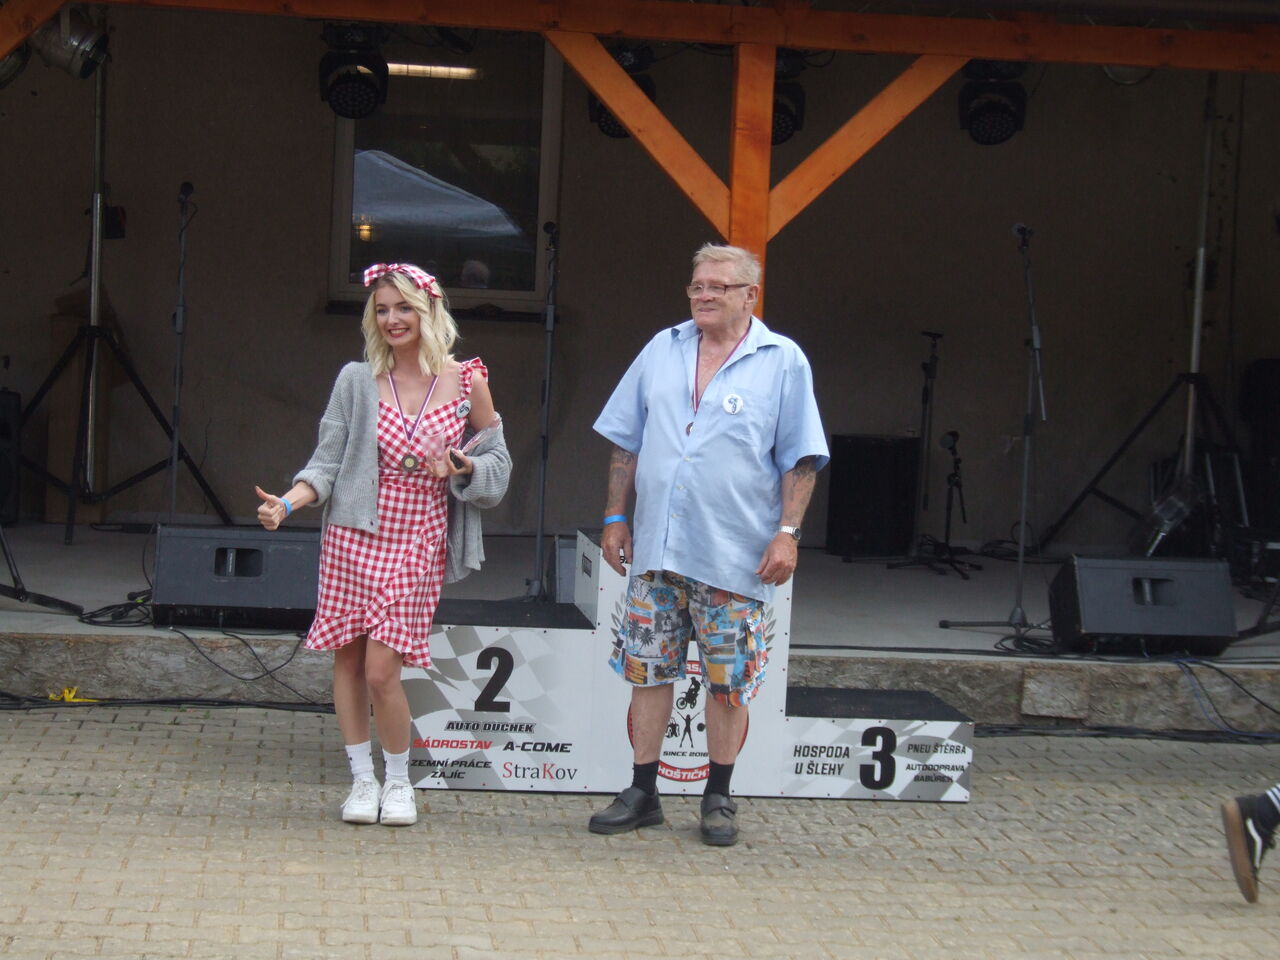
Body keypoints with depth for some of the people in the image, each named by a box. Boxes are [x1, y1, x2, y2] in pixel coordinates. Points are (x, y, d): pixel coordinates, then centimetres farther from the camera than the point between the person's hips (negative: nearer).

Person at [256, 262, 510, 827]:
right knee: (347, 658, 6)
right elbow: (327, 462, 1)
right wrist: (287, 502, -14)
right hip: (354, 536, 2)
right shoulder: (357, 381, 1)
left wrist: (465, 467, -11)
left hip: (417, 544, -2)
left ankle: (399, 781, 14)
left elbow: (497, 461, 10)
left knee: (382, 670, -7)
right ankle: (362, 780, 20)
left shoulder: (467, 383, 0)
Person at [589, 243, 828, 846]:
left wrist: (788, 532, -10)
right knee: (647, 670, 6)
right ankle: (642, 794, 15)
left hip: (735, 556, -3)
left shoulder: (782, 362, 0)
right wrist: (616, 516, 10)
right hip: (656, 547, 3)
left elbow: (800, 459, -2)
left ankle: (718, 800, 16)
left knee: (729, 682, 3)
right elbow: (626, 443, 15)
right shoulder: (662, 351, 10)